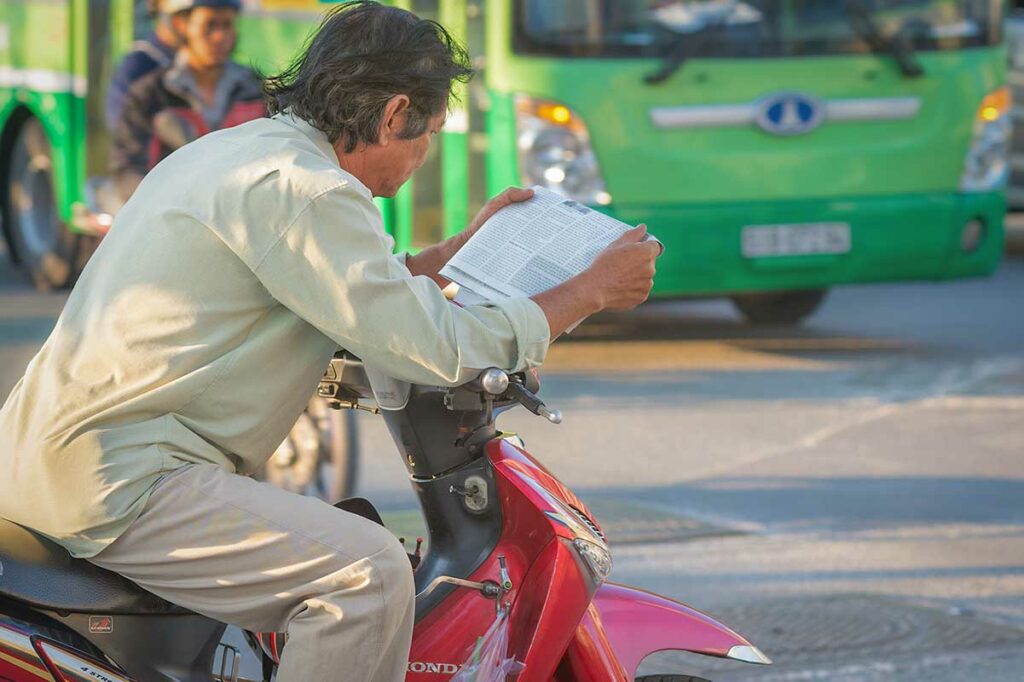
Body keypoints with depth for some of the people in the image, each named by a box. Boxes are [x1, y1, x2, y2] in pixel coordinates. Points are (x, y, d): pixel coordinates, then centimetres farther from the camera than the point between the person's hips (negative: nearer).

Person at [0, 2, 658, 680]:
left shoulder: (228, 151, 17)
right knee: (369, 571, -23)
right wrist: (592, 290, -6)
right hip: (115, 481, -11)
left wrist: (451, 255, 34)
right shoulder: (300, 186, -15)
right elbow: (433, 347, -16)